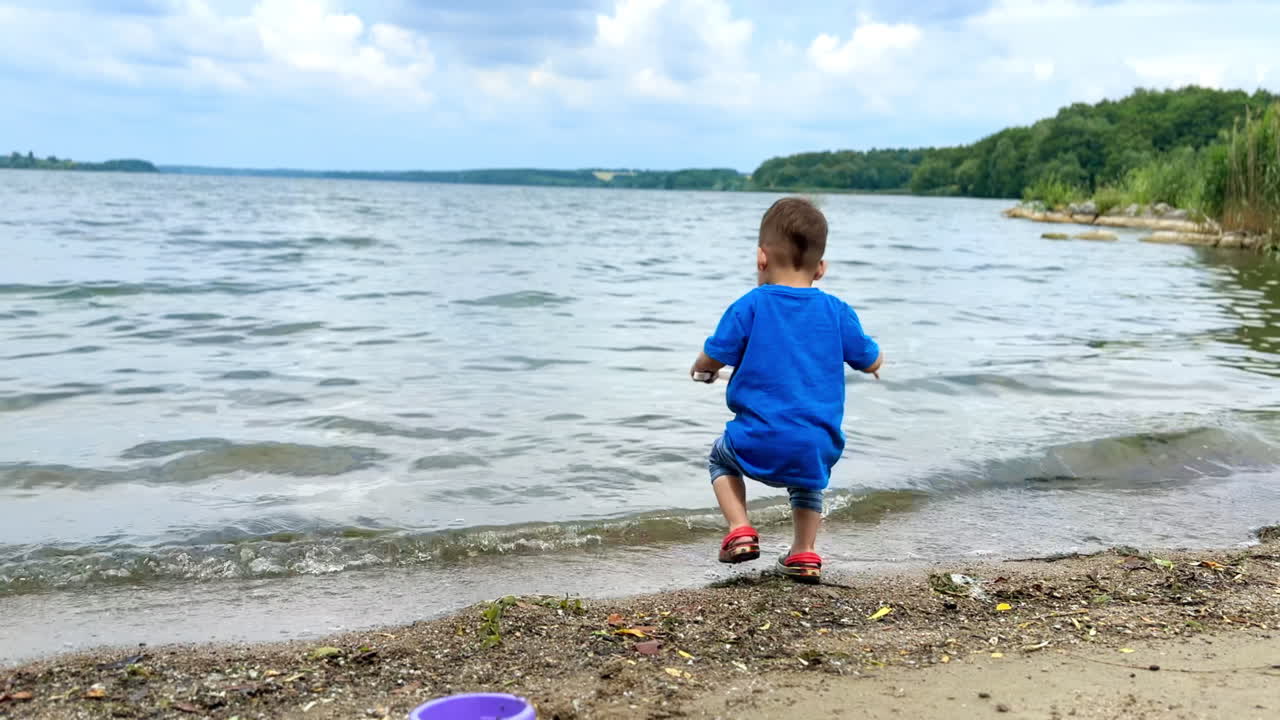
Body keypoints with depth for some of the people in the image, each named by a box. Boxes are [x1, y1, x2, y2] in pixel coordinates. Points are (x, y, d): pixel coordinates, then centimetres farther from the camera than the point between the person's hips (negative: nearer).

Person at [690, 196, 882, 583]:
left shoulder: (749, 307, -6)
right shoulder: (838, 312, 2)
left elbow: (709, 361, -3)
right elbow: (871, 362, 10)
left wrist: (701, 370, 21)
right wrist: (877, 360, 35)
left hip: (760, 445, -3)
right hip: (818, 449, 3)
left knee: (721, 457, 29)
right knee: (807, 482, 36)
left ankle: (740, 532, 13)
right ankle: (804, 554, 22)